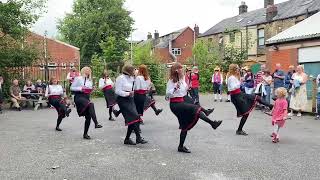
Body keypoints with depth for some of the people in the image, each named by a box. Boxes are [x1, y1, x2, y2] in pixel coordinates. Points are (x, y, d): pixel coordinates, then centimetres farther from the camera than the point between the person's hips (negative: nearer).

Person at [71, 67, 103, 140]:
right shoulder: (78, 78, 1)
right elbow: (72, 88, -1)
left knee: (88, 117, 1)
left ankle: (85, 134, 15)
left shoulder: (89, 80, 19)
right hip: (79, 97, -7)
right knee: (91, 104, -36)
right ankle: (96, 123, -43)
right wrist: (80, 88, -15)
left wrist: (91, 90, 4)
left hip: (86, 97, 7)